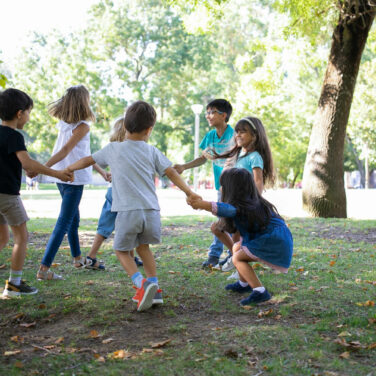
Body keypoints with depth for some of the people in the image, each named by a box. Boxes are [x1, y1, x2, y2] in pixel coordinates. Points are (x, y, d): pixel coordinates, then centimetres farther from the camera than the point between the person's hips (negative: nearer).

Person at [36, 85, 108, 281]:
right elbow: (65, 151, -24)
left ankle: (77, 258, 39)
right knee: (64, 223, -6)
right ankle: (44, 268, -9)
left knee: (73, 218, 23)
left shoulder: (64, 124, 10)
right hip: (74, 178, -9)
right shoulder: (82, 126, -14)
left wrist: (100, 170, 23)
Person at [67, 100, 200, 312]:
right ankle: (154, 289, 18)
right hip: (151, 211, 3)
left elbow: (88, 161, 19)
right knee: (143, 247, 24)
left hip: (128, 212, -2)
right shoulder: (152, 151, 9)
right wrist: (189, 192, 13)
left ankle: (141, 283, -11)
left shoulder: (113, 149, 8)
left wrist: (67, 170, 34)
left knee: (122, 250, 12)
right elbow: (171, 173, 6)